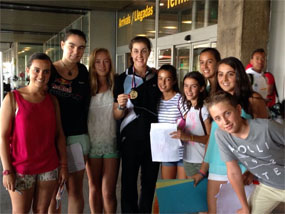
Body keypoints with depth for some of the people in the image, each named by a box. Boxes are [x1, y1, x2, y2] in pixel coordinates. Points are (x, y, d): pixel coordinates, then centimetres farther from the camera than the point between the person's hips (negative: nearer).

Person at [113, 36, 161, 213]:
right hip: (131, 137, -2)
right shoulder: (123, 78, -2)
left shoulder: (157, 77, 6)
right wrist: (121, 106, -25)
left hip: (153, 136, 3)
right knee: (129, 182, 3)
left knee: (150, 182, 11)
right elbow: (117, 116, -3)